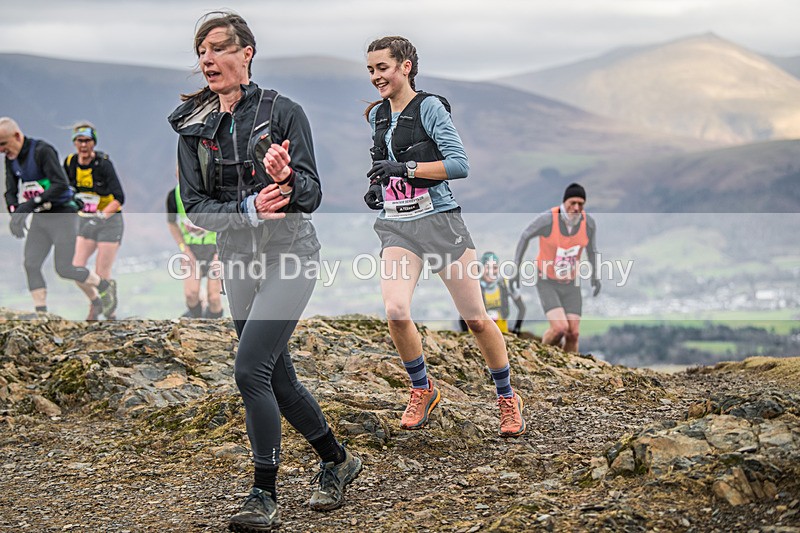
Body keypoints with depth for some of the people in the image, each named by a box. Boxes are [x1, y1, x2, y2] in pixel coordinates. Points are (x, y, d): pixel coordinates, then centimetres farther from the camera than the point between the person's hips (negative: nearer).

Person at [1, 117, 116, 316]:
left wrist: (30, 204, -34)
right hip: (39, 219, 7)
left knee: (65, 269, -7)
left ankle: (105, 287, 17)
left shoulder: (42, 150, -20)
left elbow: (61, 185, -28)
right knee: (31, 264, -4)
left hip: (62, 215, -7)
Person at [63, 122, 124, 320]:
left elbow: (119, 198, -26)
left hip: (109, 220, -5)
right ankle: (95, 302, 21)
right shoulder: (70, 163, -3)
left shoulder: (103, 164, -18)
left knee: (102, 274, -5)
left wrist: (102, 214, -38)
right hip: (85, 221, 5)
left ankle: (110, 312, 19)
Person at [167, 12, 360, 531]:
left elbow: (312, 195, -9)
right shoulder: (193, 126, 3)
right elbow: (196, 206, -3)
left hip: (290, 252, -5)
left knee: (251, 370, -16)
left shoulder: (283, 112, -8)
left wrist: (286, 179, -31)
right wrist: (250, 208, -20)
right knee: (278, 377, 12)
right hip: (238, 259, 5)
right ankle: (338, 460, 33)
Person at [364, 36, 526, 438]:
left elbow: (459, 164, -13)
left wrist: (406, 168, -18)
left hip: (439, 220, -4)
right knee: (395, 312, -18)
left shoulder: (430, 107, -6)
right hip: (397, 226, 5)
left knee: (476, 319, 1)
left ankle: (507, 397, 22)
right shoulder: (377, 115, 14)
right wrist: (378, 186, 11)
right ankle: (422, 390, 7)